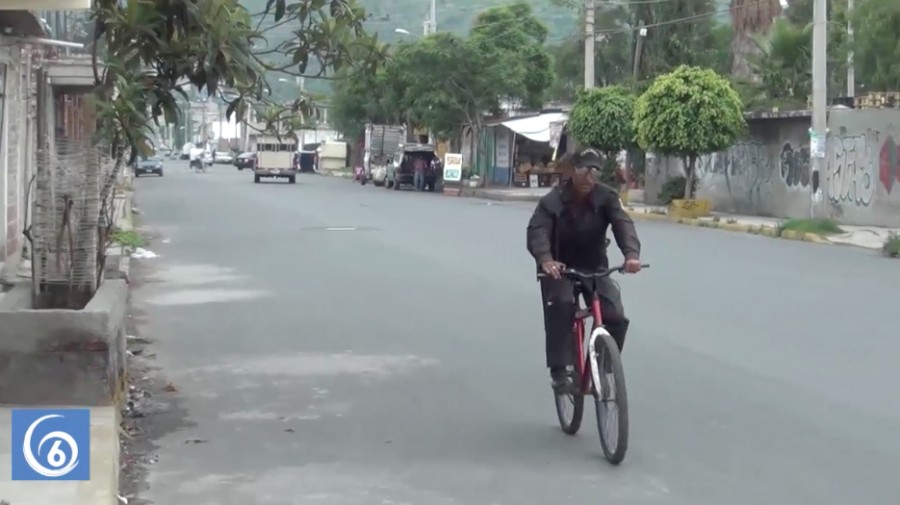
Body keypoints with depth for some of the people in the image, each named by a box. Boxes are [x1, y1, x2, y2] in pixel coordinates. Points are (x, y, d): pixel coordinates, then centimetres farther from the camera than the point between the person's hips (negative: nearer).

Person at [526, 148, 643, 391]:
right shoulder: (553, 201, -17)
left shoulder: (606, 197, -13)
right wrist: (545, 259, -52)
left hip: (594, 267, 2)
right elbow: (538, 231, -31)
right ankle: (559, 370, -21)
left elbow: (623, 224, -28)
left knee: (615, 316, -14)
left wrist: (632, 254, -49)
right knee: (562, 307, -29)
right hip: (559, 267, -2)